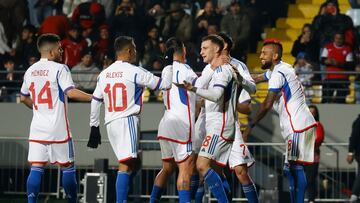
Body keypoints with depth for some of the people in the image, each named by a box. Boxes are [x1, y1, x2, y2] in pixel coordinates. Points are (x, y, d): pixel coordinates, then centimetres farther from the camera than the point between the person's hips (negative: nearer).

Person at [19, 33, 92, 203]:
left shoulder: (30, 71, 11)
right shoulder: (59, 69, -9)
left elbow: (23, 98, 22)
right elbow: (71, 93, -20)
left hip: (37, 127, 5)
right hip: (58, 128, -5)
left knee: (36, 168, 1)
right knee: (67, 167, 8)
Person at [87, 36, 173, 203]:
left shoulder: (104, 74, 13)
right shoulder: (134, 71, -6)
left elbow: (95, 102, 15)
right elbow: (164, 84, -2)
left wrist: (94, 127, 20)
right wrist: (169, 64, 11)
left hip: (110, 124, 8)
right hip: (127, 120, -8)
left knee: (134, 163, 18)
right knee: (126, 165, -13)